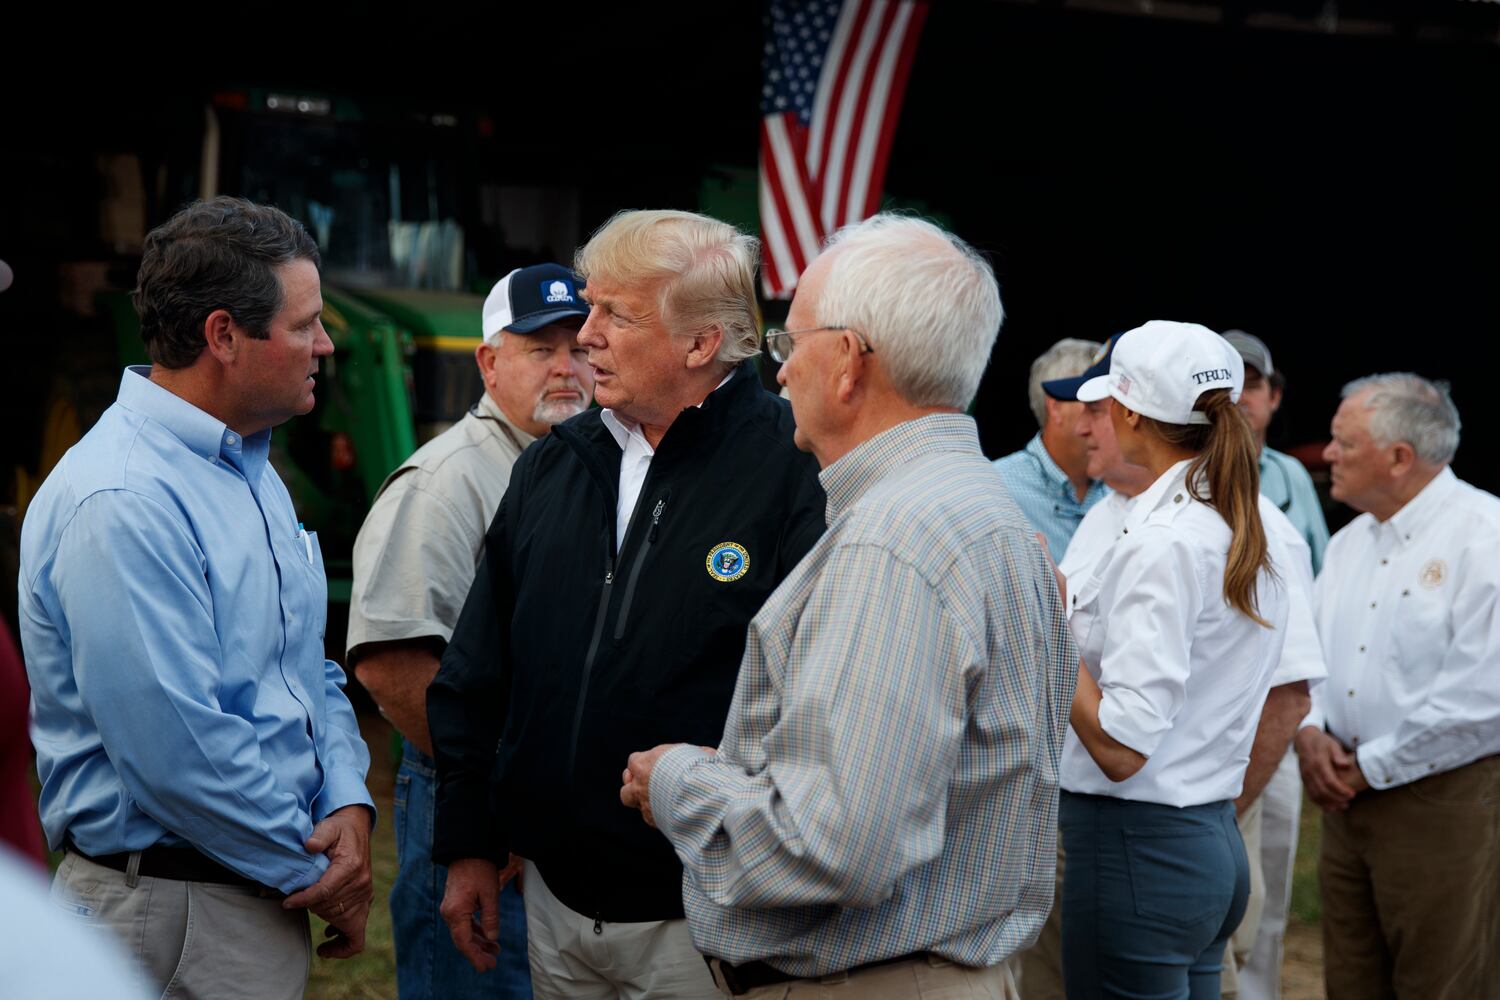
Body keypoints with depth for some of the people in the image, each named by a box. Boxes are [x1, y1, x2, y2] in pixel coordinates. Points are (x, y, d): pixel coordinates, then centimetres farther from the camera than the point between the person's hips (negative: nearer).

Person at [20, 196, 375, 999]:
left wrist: (349, 805, -2)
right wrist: (313, 868, -13)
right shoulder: (120, 503, -20)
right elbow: (178, 747, -24)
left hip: (269, 894, 9)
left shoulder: (252, 472, 12)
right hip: (172, 912, -9)